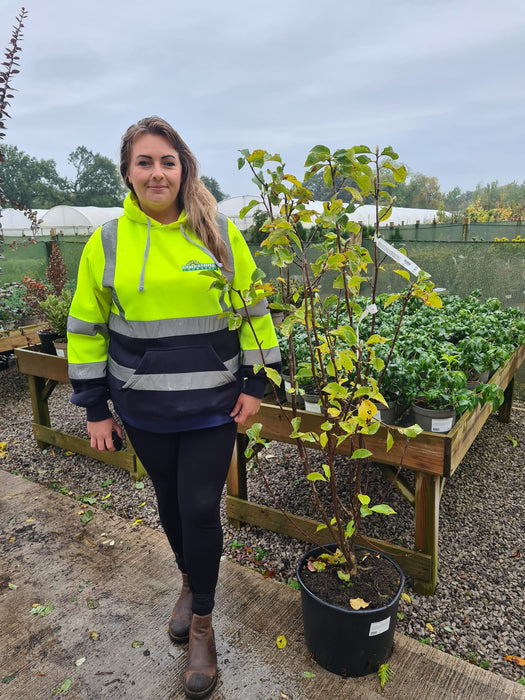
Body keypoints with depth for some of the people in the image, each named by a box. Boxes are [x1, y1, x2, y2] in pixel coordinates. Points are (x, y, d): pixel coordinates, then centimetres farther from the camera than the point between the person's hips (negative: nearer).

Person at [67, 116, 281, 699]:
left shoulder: (220, 233, -4)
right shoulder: (106, 242, -2)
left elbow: (253, 310, 2)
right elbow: (85, 328, 4)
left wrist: (254, 384, -2)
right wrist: (94, 408, 3)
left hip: (213, 405, -1)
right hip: (143, 410, 2)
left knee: (200, 509, 4)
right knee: (170, 501, 17)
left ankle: (201, 620, 30)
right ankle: (191, 580, 48)